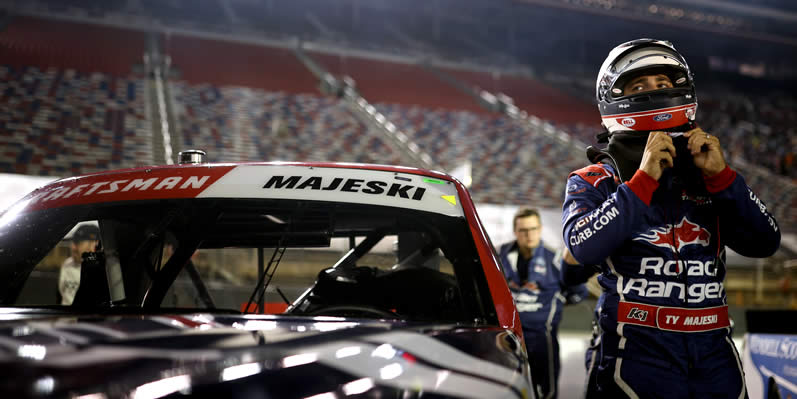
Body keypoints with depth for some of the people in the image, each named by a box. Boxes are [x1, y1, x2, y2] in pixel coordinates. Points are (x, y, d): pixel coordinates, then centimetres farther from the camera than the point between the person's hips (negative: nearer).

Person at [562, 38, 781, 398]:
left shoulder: (705, 174, 14)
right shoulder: (595, 180, 4)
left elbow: (764, 243, 3)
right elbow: (585, 247, -16)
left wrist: (720, 176, -7)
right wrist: (643, 180, -17)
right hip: (639, 350, -3)